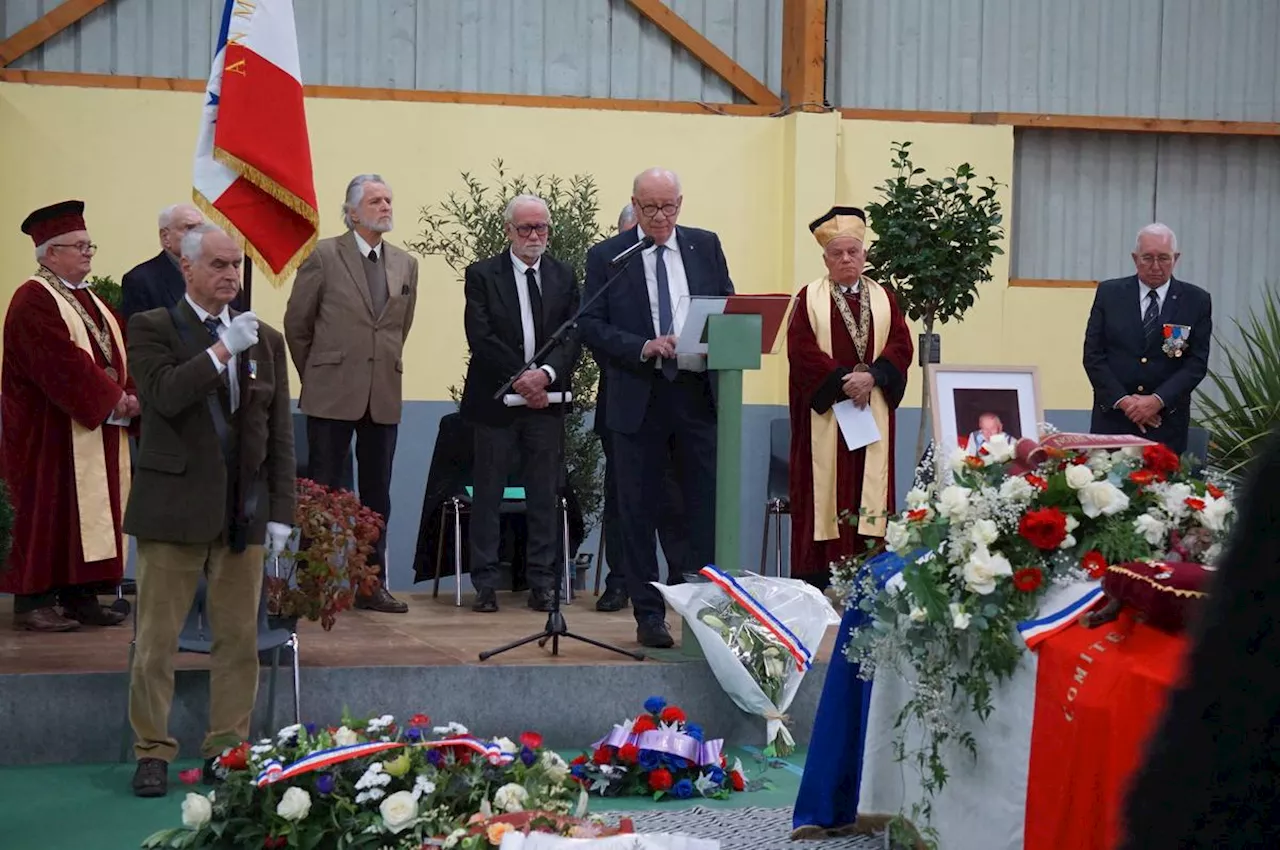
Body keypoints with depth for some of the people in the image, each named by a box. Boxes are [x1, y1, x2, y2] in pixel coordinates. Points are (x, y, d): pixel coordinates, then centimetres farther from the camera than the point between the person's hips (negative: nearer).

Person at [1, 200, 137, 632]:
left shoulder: (89, 300, 17)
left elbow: (118, 355, 10)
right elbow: (63, 364, -21)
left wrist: (131, 396, -9)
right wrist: (114, 400, -18)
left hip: (101, 431, 9)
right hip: (53, 436, -9)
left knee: (91, 512, 8)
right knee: (48, 513, -5)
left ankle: (81, 596, 12)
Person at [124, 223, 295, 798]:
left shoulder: (266, 339, 11)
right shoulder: (152, 328, 0)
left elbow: (280, 432, 10)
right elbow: (164, 395, -18)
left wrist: (281, 511, 4)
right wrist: (223, 350, -22)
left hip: (244, 512, 4)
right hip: (174, 506, -3)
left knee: (240, 638, 6)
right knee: (157, 638, 2)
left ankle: (228, 750, 16)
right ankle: (152, 752, 12)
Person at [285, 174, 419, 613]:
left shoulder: (405, 264, 10)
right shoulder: (324, 256, -3)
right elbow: (297, 323, 2)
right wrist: (317, 375, 8)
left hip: (384, 396, 4)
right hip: (333, 395, -4)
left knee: (377, 494, 7)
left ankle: (371, 584, 14)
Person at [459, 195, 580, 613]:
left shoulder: (564, 277, 9)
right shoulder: (482, 275, 0)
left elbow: (573, 336, 1)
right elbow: (481, 338, -9)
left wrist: (546, 374, -16)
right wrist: (519, 379, -15)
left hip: (546, 400, 3)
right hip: (495, 399, -2)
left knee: (544, 496, 5)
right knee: (487, 495, 2)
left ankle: (541, 582, 11)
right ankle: (485, 583, 8)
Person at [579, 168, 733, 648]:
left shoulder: (706, 246, 10)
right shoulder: (606, 256, 3)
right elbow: (591, 326, -2)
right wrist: (643, 347, -16)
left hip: (698, 393, 1)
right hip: (638, 397, -1)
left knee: (709, 507, 0)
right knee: (639, 513, 4)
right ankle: (649, 616, 13)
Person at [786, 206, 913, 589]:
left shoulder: (883, 298, 13)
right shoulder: (809, 298, 5)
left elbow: (901, 345, 3)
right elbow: (802, 350, -6)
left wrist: (871, 376, -14)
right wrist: (842, 380, -15)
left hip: (873, 411, 2)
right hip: (824, 410, -2)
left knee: (868, 487, -1)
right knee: (824, 489, -5)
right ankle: (816, 583, -3)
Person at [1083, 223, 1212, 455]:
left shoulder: (1197, 301, 4)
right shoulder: (1109, 293, 5)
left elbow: (1197, 363, -1)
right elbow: (1093, 354, 2)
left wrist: (1157, 400, -14)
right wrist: (1122, 400, -10)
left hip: (1167, 423, 0)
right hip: (1112, 415, 0)